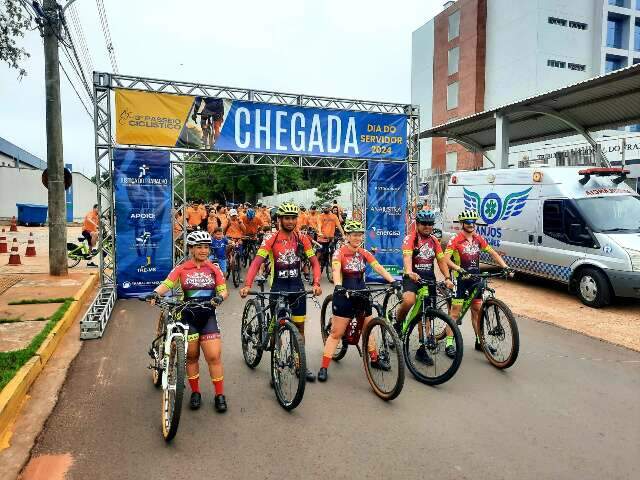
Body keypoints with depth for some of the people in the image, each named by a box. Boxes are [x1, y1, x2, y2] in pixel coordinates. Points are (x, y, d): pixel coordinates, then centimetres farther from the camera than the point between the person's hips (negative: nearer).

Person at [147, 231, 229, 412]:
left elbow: (223, 290, -1)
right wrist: (155, 293, -33)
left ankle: (220, 395, 9)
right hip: (188, 316, 0)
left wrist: (219, 297, -23)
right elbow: (166, 284, -13)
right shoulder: (182, 269, -1)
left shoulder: (214, 269, 3)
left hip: (208, 316, 0)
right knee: (191, 356, 9)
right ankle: (195, 392, 26)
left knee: (214, 356, -4)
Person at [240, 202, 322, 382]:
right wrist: (247, 285, -32)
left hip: (297, 285, 3)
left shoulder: (302, 239, -1)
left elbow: (314, 262, -1)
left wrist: (316, 283, -17)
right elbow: (256, 262, -18)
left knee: (299, 327, 11)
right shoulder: (271, 238, -11)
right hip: (278, 286, -3)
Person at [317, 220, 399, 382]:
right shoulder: (340, 252, -11)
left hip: (361, 293, 5)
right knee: (336, 333, -2)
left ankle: (375, 359, 34)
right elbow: (336, 270, -27)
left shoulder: (364, 253, 3)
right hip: (344, 294, -5)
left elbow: (378, 267, -8)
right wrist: (338, 286, -46)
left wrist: (392, 280, -22)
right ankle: (324, 367, 5)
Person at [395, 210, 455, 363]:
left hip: (429, 278, 5)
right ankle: (398, 324, -3)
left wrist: (447, 278, -7)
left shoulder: (434, 240, 12)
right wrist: (410, 273, -42)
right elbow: (407, 256, -23)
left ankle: (422, 349, 13)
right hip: (412, 277, -5)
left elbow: (441, 260, 8)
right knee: (409, 301, -34)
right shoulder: (410, 238, -6)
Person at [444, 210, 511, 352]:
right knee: (455, 311, -4)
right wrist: (458, 268, -34)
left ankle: (480, 341, 21)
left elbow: (493, 253, 11)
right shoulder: (455, 240, -9)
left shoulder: (478, 239, 8)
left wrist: (505, 267, -1)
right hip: (460, 278, -5)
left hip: (475, 278, 6)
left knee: (477, 310, 11)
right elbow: (446, 259, -18)